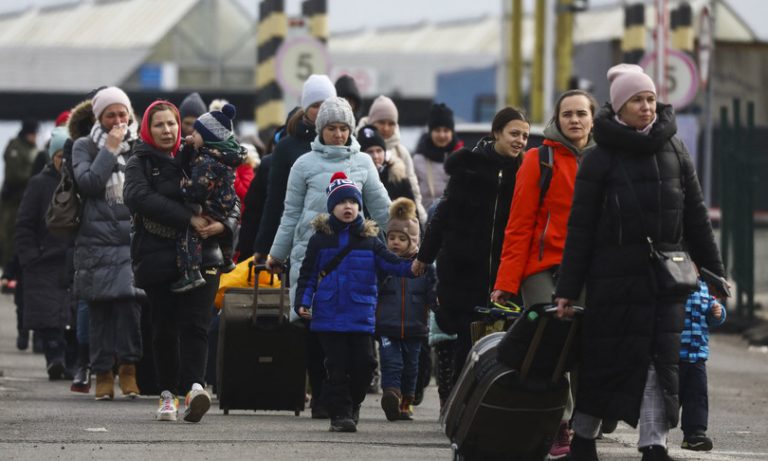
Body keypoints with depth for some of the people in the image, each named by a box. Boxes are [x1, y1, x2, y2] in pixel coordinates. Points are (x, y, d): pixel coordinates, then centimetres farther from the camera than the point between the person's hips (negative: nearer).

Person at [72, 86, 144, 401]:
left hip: (133, 240, 0)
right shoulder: (85, 147, 9)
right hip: (97, 241, 0)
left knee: (128, 299, -15)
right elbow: (88, 183, -8)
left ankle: (129, 366, -8)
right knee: (100, 308, 0)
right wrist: (110, 149, -7)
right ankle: (103, 372, 6)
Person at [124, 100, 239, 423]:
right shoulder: (140, 163, 7)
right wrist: (188, 218, -22)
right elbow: (139, 197, -15)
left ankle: (194, 386, -29)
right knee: (164, 329, 5)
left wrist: (223, 225, -12)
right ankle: (168, 393, 15)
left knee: (194, 324, -14)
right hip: (158, 259, 0)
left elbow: (232, 204, 13)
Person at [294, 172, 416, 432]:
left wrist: (411, 267, -19)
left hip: (361, 317, 1)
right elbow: (308, 275, 6)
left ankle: (353, 404, 23)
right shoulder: (320, 239, 4)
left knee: (363, 363, 1)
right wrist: (302, 302, -6)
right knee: (337, 366, -1)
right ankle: (340, 413, 4)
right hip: (329, 317, -1)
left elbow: (390, 262, 0)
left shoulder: (369, 239, 7)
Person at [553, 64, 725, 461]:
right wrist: (567, 289, -5)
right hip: (615, 276, -3)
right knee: (604, 360, 3)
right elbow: (580, 227, -2)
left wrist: (713, 272, 11)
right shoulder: (600, 159, -2)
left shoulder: (674, 151, 9)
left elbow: (696, 216, 13)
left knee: (660, 361, -4)